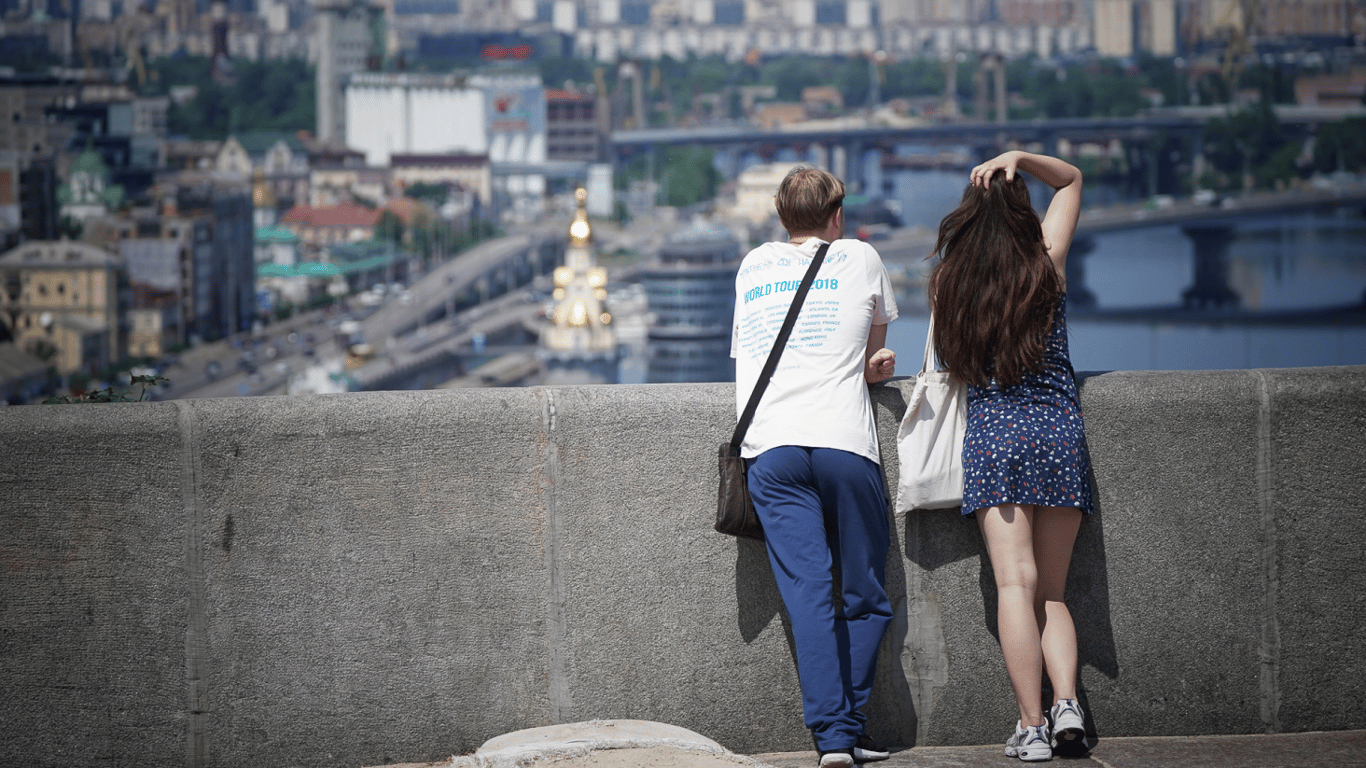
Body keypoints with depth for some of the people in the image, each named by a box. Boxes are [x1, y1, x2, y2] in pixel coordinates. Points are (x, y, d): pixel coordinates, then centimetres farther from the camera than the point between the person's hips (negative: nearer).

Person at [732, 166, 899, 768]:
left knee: (808, 595, -5)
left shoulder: (753, 267, 24)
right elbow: (874, 349, 27)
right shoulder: (861, 260, 16)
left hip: (770, 449, 2)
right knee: (864, 598, 7)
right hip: (844, 442, -2)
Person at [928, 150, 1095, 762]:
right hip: (1060, 429, 1)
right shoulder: (1048, 265, 3)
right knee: (1051, 592, 9)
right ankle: (1067, 705, -10)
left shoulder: (947, 281, 3)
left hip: (991, 430, -1)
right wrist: (1018, 159, 3)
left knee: (1015, 583, -7)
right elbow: (1071, 180, 18)